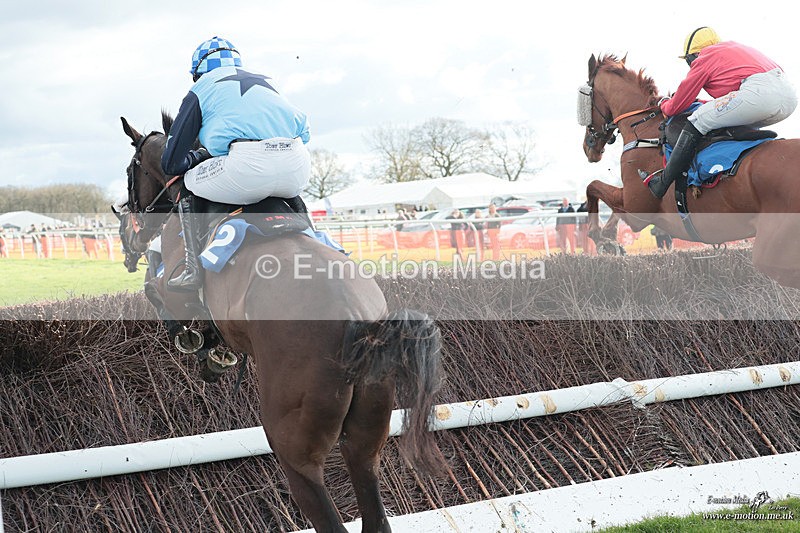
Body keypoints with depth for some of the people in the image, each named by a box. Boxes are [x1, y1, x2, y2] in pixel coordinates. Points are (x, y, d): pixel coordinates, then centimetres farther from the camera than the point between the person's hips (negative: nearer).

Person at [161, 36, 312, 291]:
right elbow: (304, 131, 38)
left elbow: (171, 163, 16)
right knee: (292, 194, 42)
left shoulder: (200, 91, 20)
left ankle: (193, 270, 9)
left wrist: (197, 156, 39)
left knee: (187, 187, 21)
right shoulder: (264, 81, 34)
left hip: (249, 165, -5)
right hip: (297, 169, 5)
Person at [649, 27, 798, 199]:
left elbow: (676, 107, 21)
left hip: (760, 92, -8)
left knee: (697, 122, 1)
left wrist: (664, 104, 42)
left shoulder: (703, 60, 16)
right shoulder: (733, 47, 39)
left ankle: (663, 184, 2)